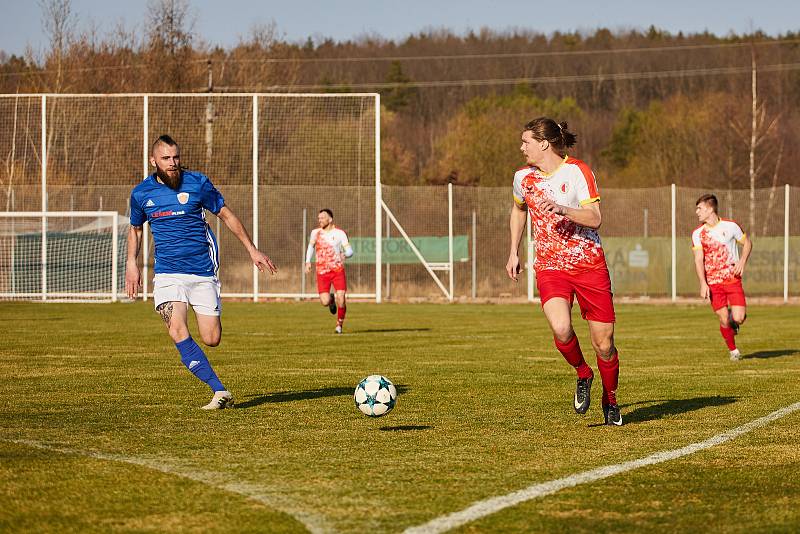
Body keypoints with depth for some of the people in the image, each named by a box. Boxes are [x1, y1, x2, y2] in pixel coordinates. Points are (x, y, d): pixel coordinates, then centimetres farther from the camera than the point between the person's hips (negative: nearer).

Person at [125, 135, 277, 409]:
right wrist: (131, 263, 9)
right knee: (177, 331, -23)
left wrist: (252, 250, 7)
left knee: (211, 339, -6)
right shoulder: (141, 193, 3)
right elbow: (135, 228, 21)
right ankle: (220, 391, -20)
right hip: (167, 271, 1)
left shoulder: (197, 183, -3)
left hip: (203, 271, 0)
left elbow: (227, 216, 8)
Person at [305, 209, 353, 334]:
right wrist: (308, 262, 12)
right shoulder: (315, 232, 5)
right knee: (324, 302, -12)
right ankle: (331, 300, 26)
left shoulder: (339, 233, -3)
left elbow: (349, 251, -4)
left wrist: (345, 254, -28)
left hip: (338, 270, -1)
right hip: (322, 272, 1)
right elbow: (311, 246, 24)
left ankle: (339, 324, 13)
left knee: (341, 300, -11)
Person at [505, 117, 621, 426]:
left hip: (589, 264, -2)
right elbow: (519, 209, 26)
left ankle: (610, 401, 25)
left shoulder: (577, 172, -8)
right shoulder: (524, 177, 5)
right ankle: (583, 374, 4)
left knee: (603, 344, 0)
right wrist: (514, 252, 23)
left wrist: (562, 210, -30)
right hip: (550, 268, 2)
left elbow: (594, 218, -15)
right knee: (561, 329, -26)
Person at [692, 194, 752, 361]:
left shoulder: (730, 226, -1)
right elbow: (698, 260, -5)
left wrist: (742, 261, -5)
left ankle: (735, 315, 24)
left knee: (738, 319, -12)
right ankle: (733, 350, 19)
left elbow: (747, 243, 13)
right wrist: (703, 284, -15)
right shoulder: (697, 233, 1)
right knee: (724, 321, -2)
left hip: (733, 279, -1)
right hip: (713, 283, 1)